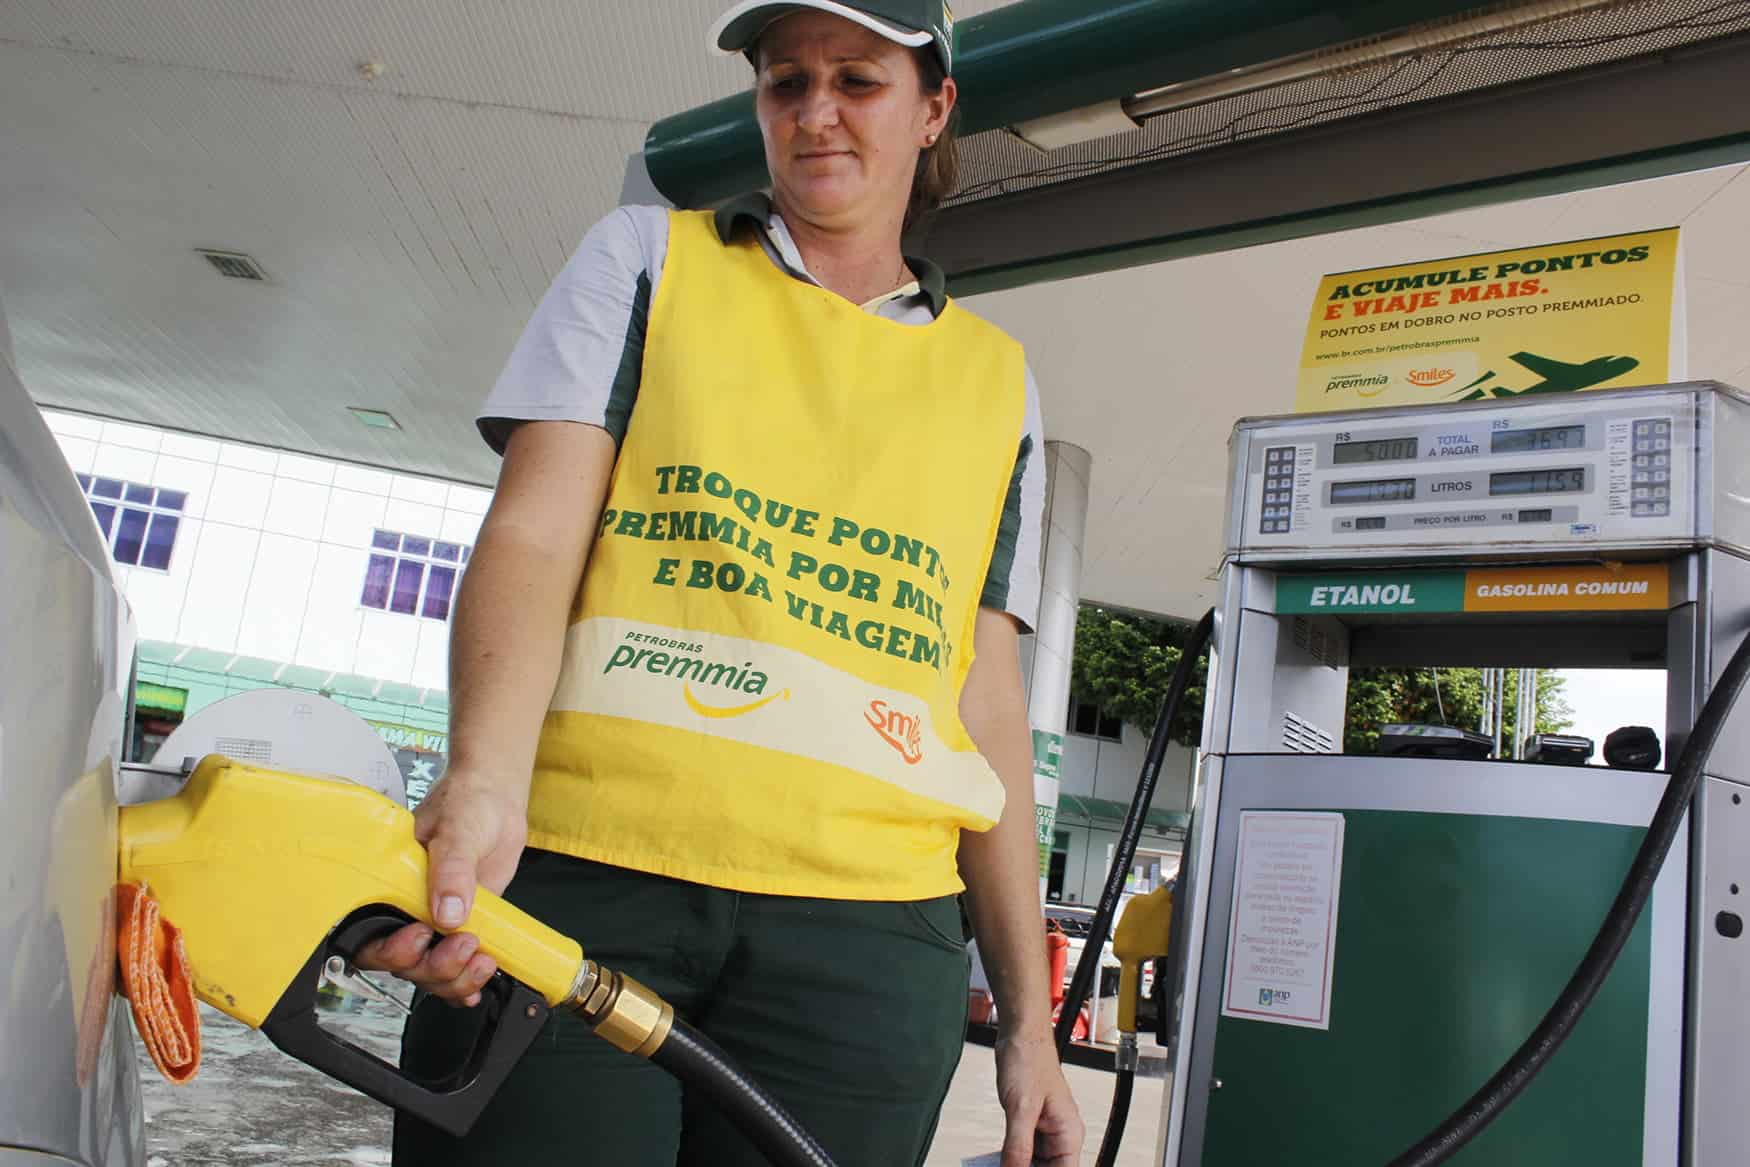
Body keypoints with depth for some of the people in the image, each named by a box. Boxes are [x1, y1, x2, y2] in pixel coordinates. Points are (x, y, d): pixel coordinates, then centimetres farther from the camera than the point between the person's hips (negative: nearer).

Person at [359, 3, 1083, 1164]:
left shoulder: (995, 383, 16)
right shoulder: (647, 258, 12)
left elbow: (989, 701, 14)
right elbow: (533, 536, 0)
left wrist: (1029, 1017, 11)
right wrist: (487, 781, -20)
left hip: (861, 929, 2)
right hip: (575, 873, -1)